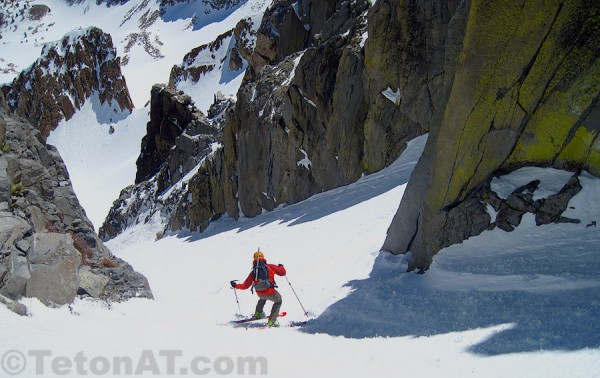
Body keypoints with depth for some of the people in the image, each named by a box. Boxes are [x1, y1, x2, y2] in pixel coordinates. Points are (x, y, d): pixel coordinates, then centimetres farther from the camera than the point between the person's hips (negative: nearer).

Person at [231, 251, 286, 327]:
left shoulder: (253, 272, 10)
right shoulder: (270, 267, 0)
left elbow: (245, 285, 12)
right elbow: (282, 272, 4)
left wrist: (236, 285, 29)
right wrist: (281, 266, 27)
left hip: (259, 293, 5)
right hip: (270, 292, -4)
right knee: (278, 301, 23)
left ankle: (258, 314, 48)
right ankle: (271, 321, 13)